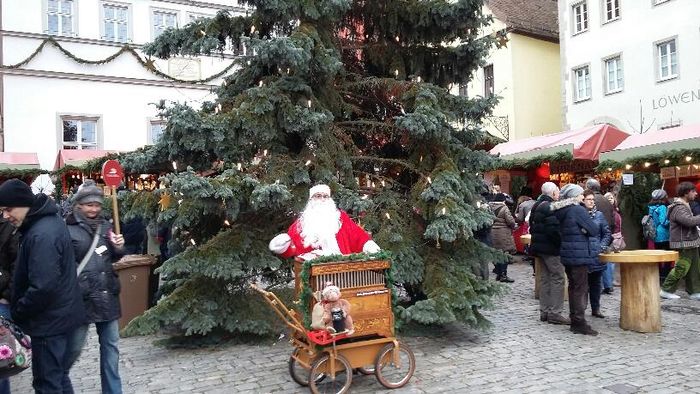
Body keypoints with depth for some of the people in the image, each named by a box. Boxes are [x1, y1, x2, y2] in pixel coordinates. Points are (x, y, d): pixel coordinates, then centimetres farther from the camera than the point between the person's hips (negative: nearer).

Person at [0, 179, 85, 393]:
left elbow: (42, 288, -29)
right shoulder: (49, 220, 6)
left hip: (49, 320, -10)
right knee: (58, 376, 21)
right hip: (59, 314, 10)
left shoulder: (42, 235, -26)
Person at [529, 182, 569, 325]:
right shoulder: (550, 207, -17)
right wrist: (561, 243, -12)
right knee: (557, 278, -4)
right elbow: (554, 229, -23)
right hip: (551, 248, -10)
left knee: (545, 278, 13)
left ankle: (544, 311, 17)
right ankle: (554, 313, -3)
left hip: (539, 246, 10)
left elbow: (532, 226, 20)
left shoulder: (537, 206, 15)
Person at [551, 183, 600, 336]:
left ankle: (574, 320, 21)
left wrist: (580, 230, 7)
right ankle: (579, 323, -2)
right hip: (579, 254, -8)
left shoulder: (561, 211, 8)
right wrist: (584, 229, 5)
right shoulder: (578, 210, -15)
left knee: (573, 286, 14)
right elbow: (595, 231, -13)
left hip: (567, 253, 8)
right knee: (581, 288, -4)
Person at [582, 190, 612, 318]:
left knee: (596, 283, 11)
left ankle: (595, 309, 22)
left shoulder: (599, 215, 7)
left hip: (596, 255, 3)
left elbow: (607, 233, 10)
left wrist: (603, 246, -2)